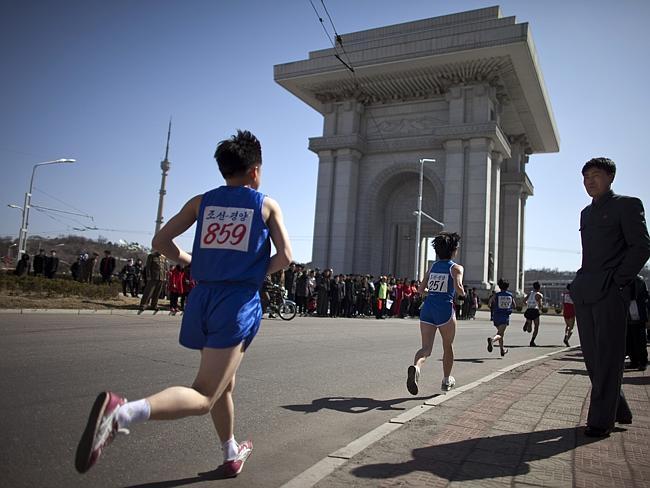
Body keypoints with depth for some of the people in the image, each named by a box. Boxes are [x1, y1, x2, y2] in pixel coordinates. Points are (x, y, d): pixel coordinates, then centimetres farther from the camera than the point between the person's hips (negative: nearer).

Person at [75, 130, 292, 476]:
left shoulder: (202, 201, 10)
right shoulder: (267, 205, 3)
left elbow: (161, 242, 7)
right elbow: (285, 256, -3)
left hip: (202, 298, 5)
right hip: (239, 302, -5)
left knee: (224, 384, 23)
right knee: (202, 398, -8)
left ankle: (231, 455, 39)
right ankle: (123, 411, -33)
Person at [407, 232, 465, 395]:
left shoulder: (433, 267, 15)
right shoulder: (456, 268, 0)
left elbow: (420, 290, 16)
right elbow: (458, 287, -17)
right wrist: (463, 293, 4)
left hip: (427, 309, 4)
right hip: (445, 310, -4)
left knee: (426, 348, 1)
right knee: (448, 347, 17)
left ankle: (415, 367, -30)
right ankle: (446, 381, 31)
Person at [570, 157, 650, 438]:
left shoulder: (627, 205, 1)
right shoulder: (586, 213, 22)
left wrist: (617, 281, -11)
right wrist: (580, 284, 11)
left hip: (611, 292, -7)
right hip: (585, 293, 7)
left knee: (607, 357, -3)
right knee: (592, 356, 8)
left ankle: (601, 419, 4)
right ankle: (618, 410, 22)